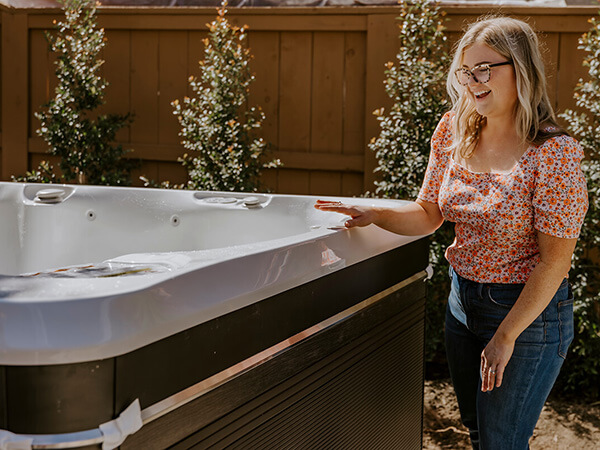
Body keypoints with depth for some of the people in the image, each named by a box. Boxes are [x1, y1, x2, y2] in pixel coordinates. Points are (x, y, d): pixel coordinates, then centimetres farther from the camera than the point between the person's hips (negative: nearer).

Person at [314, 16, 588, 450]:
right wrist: (374, 214, -14)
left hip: (530, 311, -6)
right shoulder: (453, 132, -2)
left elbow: (554, 261, -19)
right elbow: (428, 214, 6)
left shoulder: (555, 153, -21)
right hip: (462, 298, 6)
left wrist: (506, 337, -16)